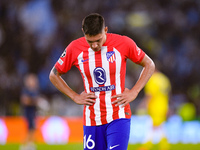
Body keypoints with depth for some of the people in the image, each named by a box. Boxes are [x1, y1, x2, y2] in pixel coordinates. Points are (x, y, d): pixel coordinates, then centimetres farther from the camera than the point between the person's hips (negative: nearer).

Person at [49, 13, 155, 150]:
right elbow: (54, 75, 13)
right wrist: (75, 97, 3)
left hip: (118, 117, -2)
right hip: (91, 120, 2)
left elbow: (149, 65, 7)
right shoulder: (75, 48, -3)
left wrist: (134, 92, -2)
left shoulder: (123, 43, -7)